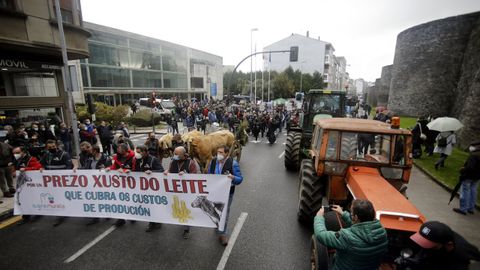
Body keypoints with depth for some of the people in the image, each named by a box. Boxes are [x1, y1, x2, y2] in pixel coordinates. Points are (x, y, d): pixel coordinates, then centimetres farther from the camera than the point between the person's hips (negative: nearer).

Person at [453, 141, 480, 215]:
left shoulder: (473, 155, -24)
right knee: (473, 191, 17)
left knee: (465, 192, 2)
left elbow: (470, 168, -29)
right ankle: (471, 208, 28)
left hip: (468, 177, -9)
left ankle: (463, 209, 10)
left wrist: (462, 170, -14)